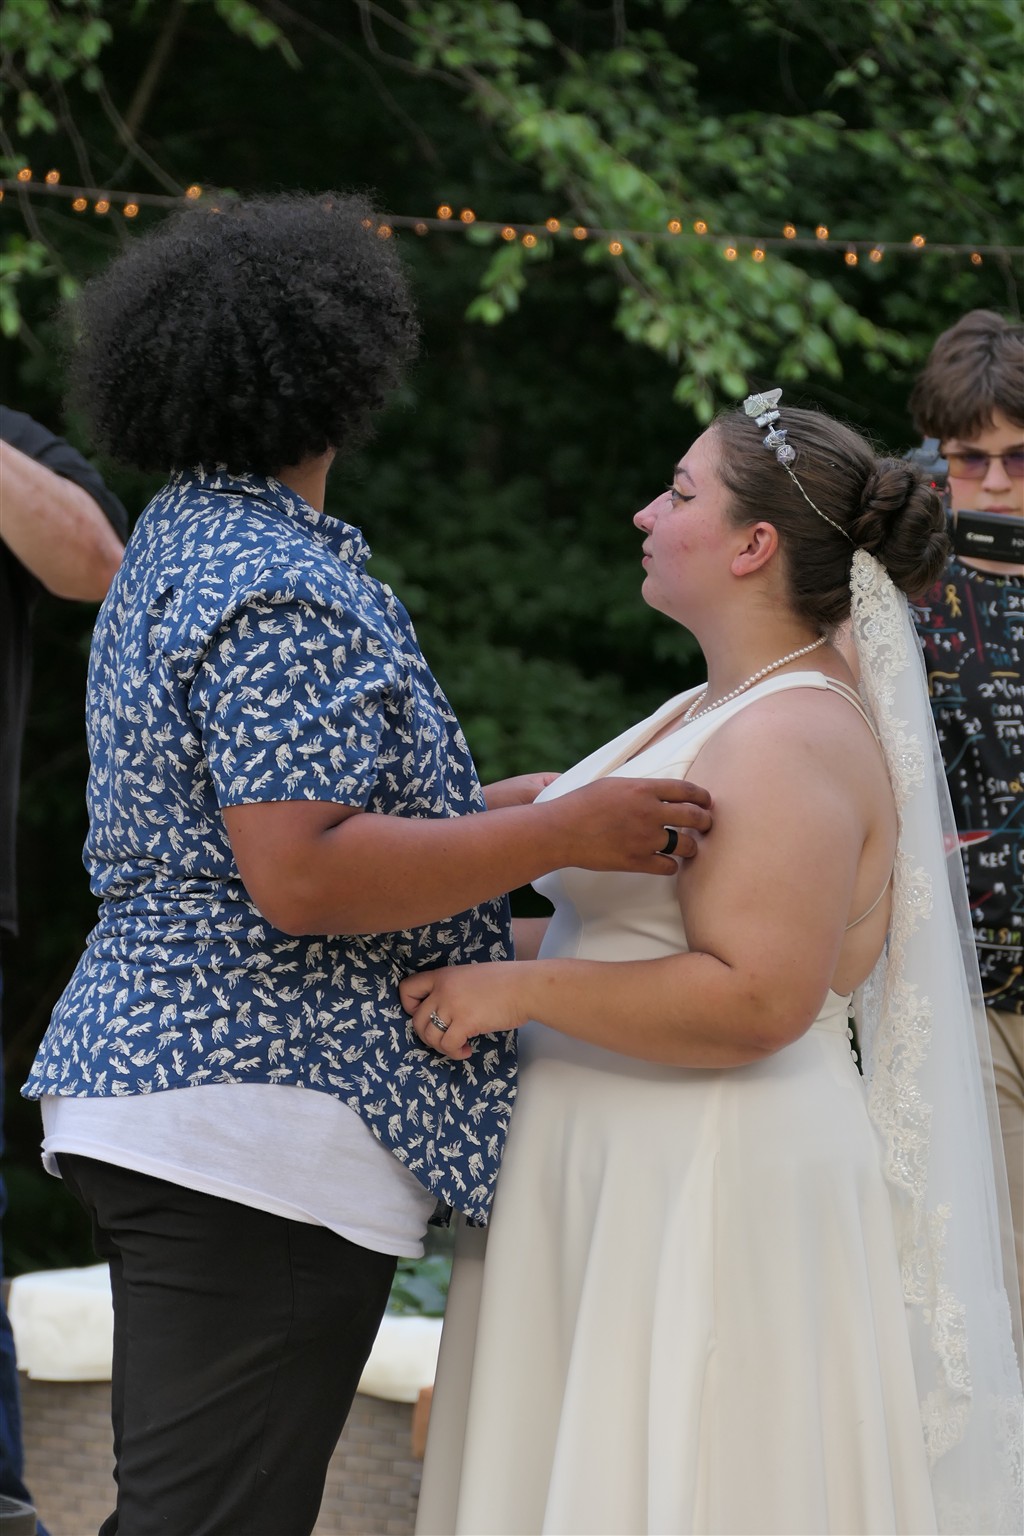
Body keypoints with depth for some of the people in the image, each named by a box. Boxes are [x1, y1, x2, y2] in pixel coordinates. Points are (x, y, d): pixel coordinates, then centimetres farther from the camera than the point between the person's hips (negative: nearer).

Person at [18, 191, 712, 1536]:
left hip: (146, 1088, 11)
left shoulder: (181, 547, 18)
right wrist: (563, 834, -19)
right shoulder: (282, 592, -16)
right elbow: (303, 881, -24)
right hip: (258, 1132, -11)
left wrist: (478, 814, 23)